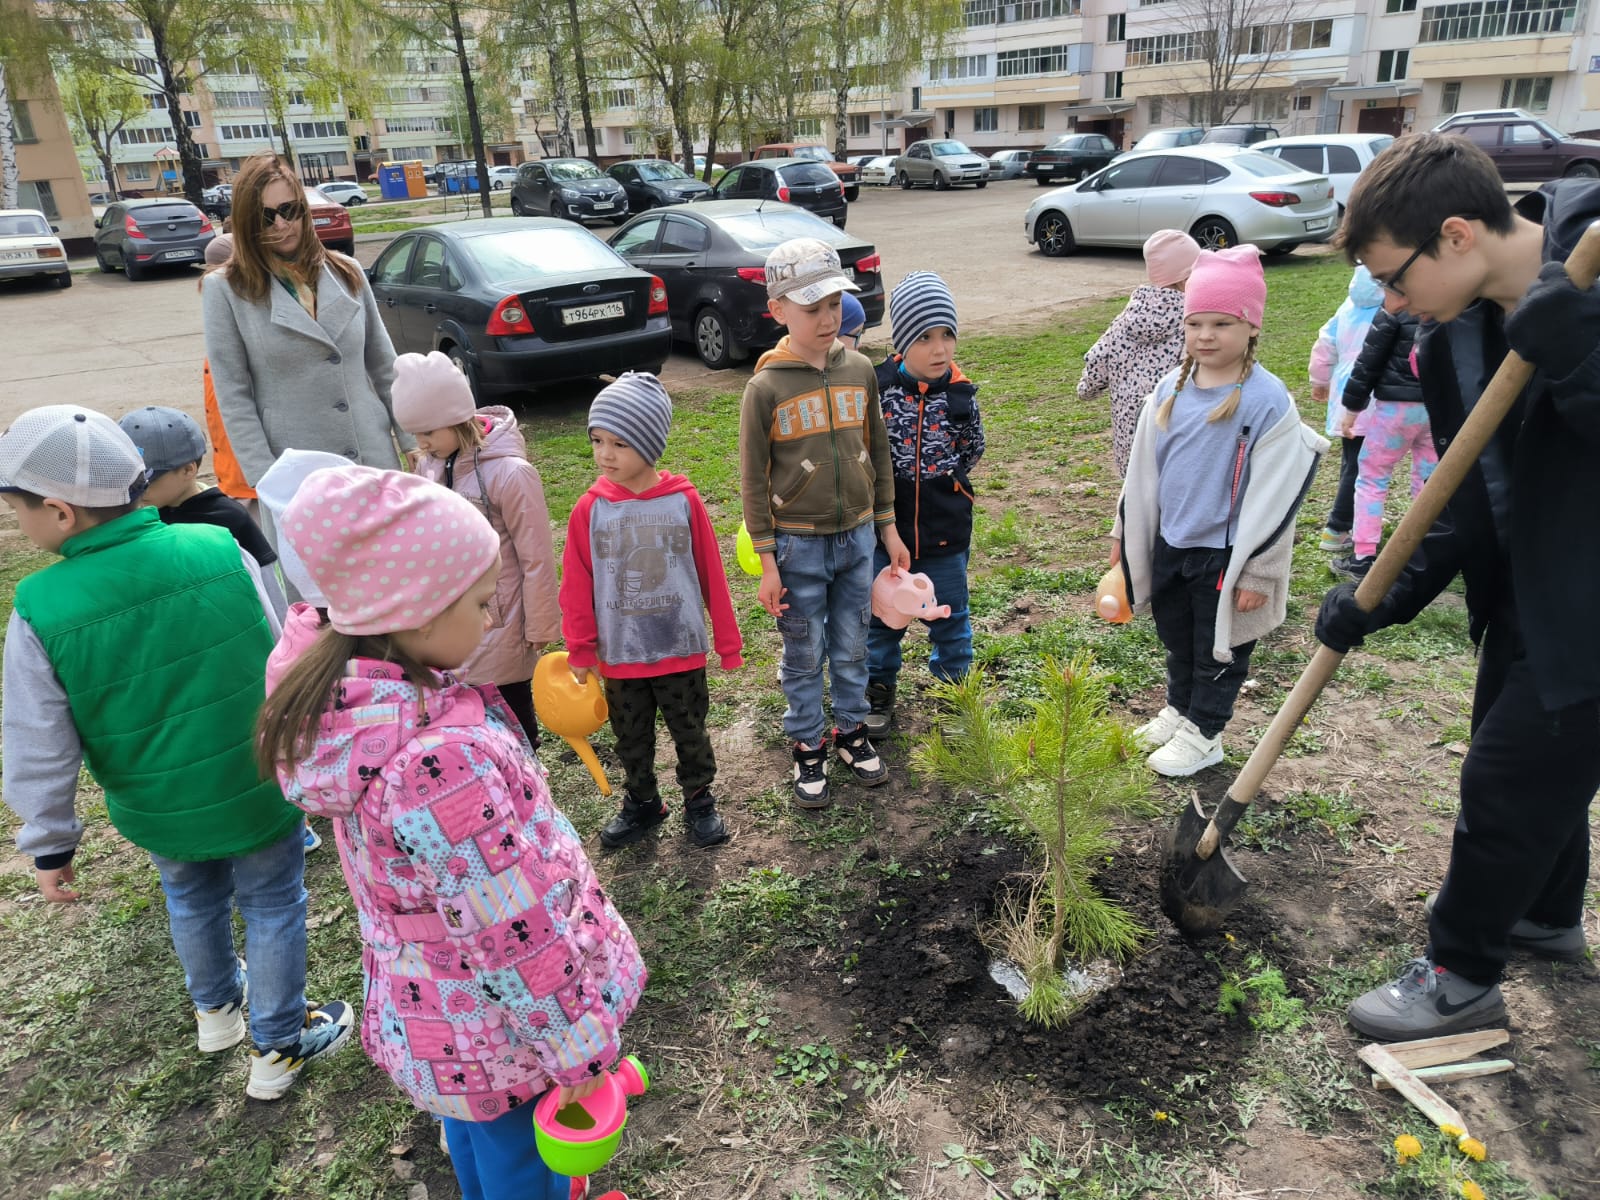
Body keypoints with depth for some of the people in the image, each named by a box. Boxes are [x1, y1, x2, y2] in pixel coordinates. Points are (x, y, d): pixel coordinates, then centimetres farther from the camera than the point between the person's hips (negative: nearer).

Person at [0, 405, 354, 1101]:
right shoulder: (222, 552, -19)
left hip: (157, 814, 2)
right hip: (260, 791, -1)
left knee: (192, 898, 29)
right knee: (271, 908, 19)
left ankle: (215, 1008, 55)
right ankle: (279, 1046, 35)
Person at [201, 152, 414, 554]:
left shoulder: (347, 272, 7)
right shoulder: (226, 289, -3)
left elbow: (384, 368, 12)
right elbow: (232, 396, -5)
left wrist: (413, 440, 8)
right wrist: (265, 478, -11)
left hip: (375, 460, 3)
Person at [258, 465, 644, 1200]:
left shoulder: (339, 697, -14)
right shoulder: (445, 757, -39)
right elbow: (515, 936, -29)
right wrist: (577, 1048, -20)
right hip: (501, 1034, -8)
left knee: (477, 1141, 33)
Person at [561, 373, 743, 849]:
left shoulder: (684, 501, -12)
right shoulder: (590, 509, -10)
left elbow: (711, 574, -5)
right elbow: (576, 586, -3)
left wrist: (728, 641, 1)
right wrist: (579, 650, 1)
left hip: (681, 650, -1)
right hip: (619, 654, 2)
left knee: (690, 732, 16)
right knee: (631, 739, 19)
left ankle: (699, 801, 38)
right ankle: (642, 804, 40)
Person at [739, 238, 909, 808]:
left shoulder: (859, 370, -1)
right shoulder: (766, 387, -11)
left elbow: (878, 451, 9)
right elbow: (754, 479, -7)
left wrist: (888, 529, 10)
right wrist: (766, 561, -8)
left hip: (857, 537, 3)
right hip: (799, 545, -3)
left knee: (852, 647, 16)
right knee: (805, 655, 10)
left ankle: (851, 731, 35)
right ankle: (808, 748, 27)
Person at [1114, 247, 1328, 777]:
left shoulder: (1267, 400, -19)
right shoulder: (1171, 389, -1)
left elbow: (1274, 494, -17)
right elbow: (1143, 467, 10)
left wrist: (1258, 573, -16)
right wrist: (1125, 532, 14)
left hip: (1224, 554, -6)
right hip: (1169, 544, 6)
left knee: (1217, 650, 12)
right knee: (1176, 639, 23)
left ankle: (1202, 734, 29)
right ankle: (1178, 710, 44)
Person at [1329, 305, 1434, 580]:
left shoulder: (1396, 308, -8)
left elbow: (1371, 359, -8)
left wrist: (1352, 405, -2)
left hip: (1398, 405, -5)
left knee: (1371, 476, 4)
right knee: (1429, 480, 12)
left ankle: (1363, 558, 0)